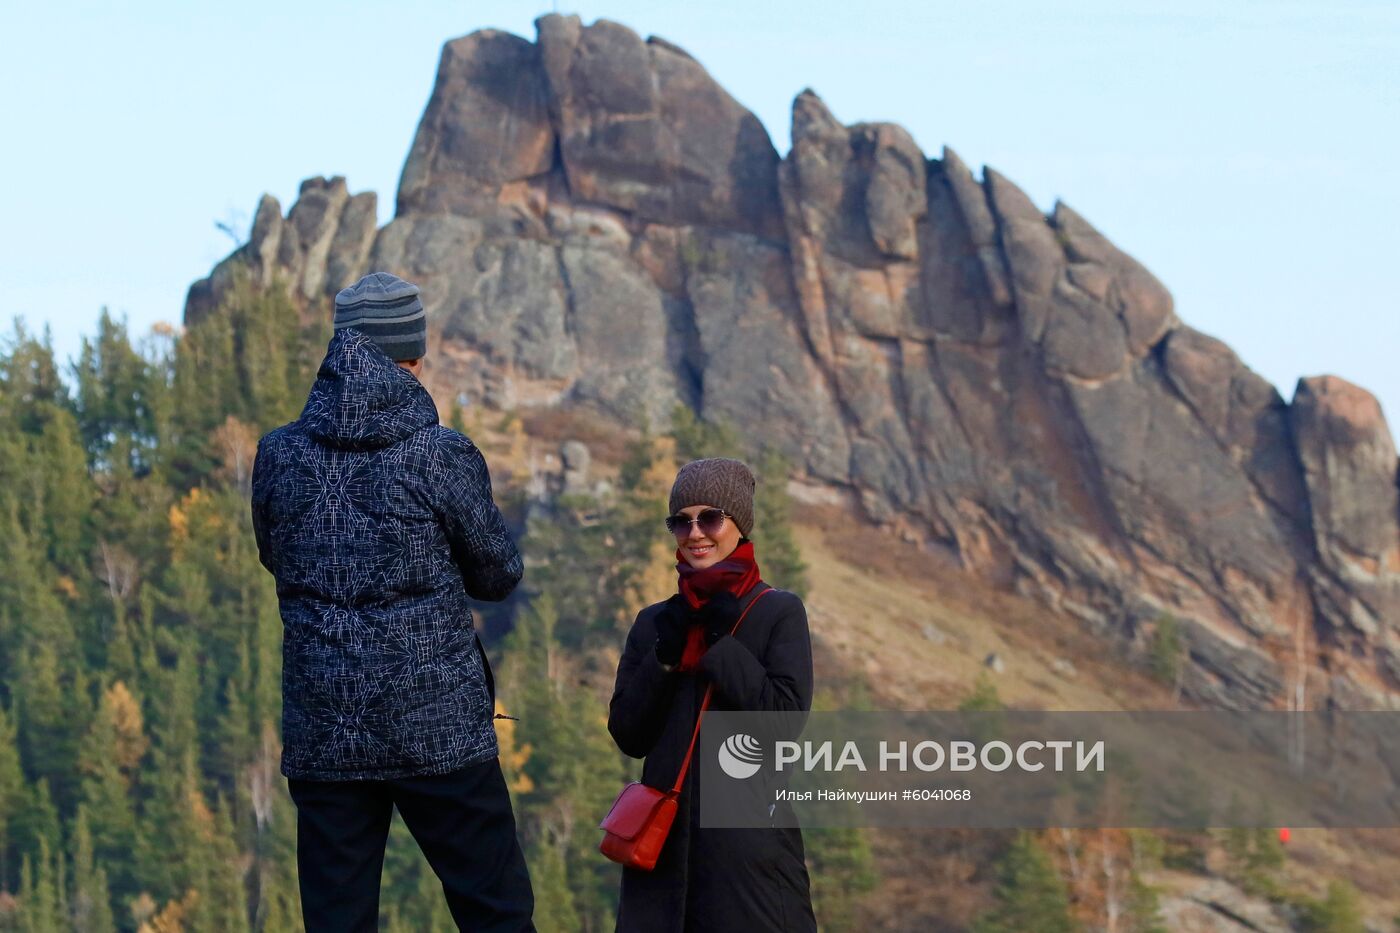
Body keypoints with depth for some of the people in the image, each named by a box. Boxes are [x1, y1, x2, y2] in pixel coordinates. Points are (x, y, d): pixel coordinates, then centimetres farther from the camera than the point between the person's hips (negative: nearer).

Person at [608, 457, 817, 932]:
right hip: (665, 836, 4)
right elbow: (628, 736, 4)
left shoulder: (780, 612, 0)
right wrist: (664, 656, -8)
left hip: (750, 835, -4)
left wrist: (719, 643, -11)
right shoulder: (656, 622, 11)